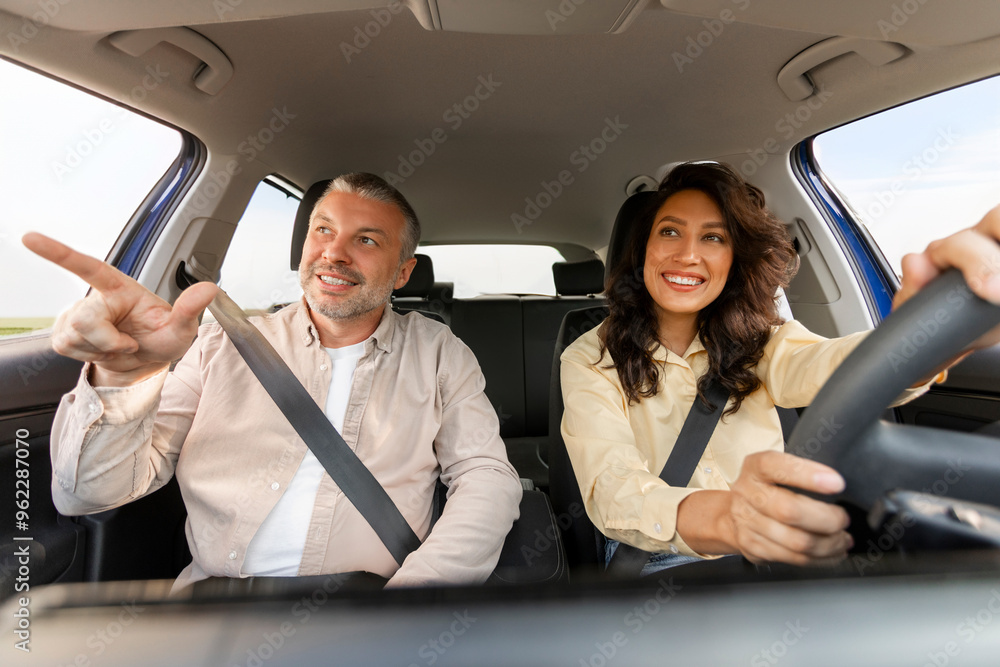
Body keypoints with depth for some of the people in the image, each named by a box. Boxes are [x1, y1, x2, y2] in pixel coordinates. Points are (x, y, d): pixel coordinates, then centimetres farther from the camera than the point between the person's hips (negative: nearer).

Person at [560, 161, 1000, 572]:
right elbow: (610, 490, -24)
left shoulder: (755, 341, 2)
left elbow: (823, 364, -21)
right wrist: (724, 518, -44)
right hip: (661, 560, -3)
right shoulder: (590, 361, -8)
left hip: (775, 552, 3)